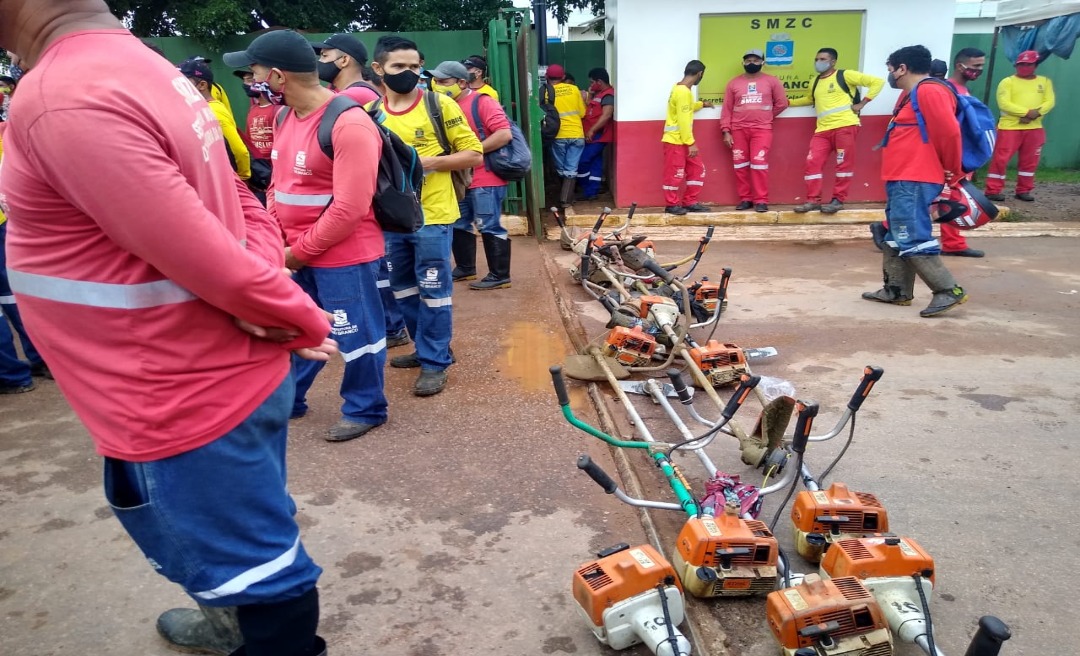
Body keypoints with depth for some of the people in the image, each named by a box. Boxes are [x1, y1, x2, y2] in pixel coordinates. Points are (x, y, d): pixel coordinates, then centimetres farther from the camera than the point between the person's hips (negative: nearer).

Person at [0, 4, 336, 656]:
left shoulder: (62, 101, -23)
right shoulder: (141, 67, 8)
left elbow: (214, 264, -26)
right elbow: (243, 206, 10)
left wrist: (305, 323, -9)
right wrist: (267, 277, -9)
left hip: (182, 404, -10)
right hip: (227, 376, 10)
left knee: (255, 569, 11)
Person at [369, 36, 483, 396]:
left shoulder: (439, 104, -7)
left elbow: (474, 154, -6)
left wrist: (430, 162, -18)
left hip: (432, 216, -5)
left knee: (433, 291, 2)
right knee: (404, 290, 15)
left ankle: (435, 362, 14)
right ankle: (427, 349, 32)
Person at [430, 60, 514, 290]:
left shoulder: (482, 102, -13)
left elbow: (505, 134, -21)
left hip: (485, 179, -9)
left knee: (489, 227, -4)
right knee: (458, 225, 15)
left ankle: (500, 276, 5)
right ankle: (465, 268, 30)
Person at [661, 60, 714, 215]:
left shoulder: (682, 89, 12)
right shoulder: (683, 92, -20)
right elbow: (683, 120, -23)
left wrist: (701, 104, 47)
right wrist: (691, 143, -20)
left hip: (683, 140, 10)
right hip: (675, 141, -10)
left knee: (697, 169, 11)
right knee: (674, 173, -2)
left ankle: (690, 202, 16)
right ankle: (672, 205, 9)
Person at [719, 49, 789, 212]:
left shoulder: (771, 81, 6)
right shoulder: (734, 83, 7)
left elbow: (782, 103, 10)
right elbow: (727, 109, 5)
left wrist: (765, 116, 9)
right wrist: (726, 131, -2)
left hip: (762, 129, -2)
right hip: (738, 129, 2)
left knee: (759, 163, -9)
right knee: (740, 165, 3)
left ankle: (761, 200, -3)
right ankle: (745, 198, 13)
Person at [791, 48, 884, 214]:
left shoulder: (845, 75, 2)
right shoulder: (816, 82, 22)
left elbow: (877, 82, 0)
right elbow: (810, 99, 43)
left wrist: (862, 103, -5)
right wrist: (788, 102, 34)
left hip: (845, 126, -6)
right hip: (823, 129, 6)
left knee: (843, 164, -3)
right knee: (812, 163, -3)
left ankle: (838, 200, 4)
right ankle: (813, 200, 2)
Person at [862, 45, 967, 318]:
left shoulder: (929, 91, -14)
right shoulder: (912, 94, 20)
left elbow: (949, 132, -19)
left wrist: (952, 171, -9)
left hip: (914, 182, -11)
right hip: (902, 181, 11)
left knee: (913, 239, -12)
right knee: (895, 239, 14)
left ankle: (949, 291, -7)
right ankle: (896, 290, 22)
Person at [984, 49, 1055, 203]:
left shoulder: (1045, 82, 14)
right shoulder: (1007, 82, 1)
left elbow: (1049, 102, 4)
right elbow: (1004, 104, -11)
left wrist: (1036, 113, -15)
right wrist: (1027, 112, -19)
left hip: (1034, 128, 4)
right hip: (1009, 127, -4)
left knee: (1029, 161, 7)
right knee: (1000, 159, -8)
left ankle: (1023, 191, 17)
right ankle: (993, 190, -3)